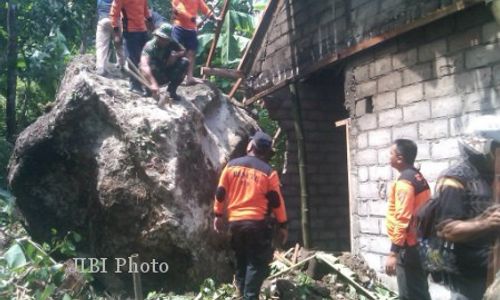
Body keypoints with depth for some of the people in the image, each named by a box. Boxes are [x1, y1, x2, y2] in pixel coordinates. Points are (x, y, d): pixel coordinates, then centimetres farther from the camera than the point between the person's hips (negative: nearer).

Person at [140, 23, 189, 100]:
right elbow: (144, 66, -42)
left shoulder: (172, 43, -12)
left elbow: (184, 51, 2)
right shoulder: (150, 46, -27)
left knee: (184, 62, -18)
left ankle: (171, 90, -8)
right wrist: (153, 84, -56)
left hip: (168, 73, 5)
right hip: (156, 77, -5)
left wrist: (176, 55, -24)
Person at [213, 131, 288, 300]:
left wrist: (218, 215, 19)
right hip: (257, 222, -4)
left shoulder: (232, 165, 3)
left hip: (235, 222, 4)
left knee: (241, 260, 20)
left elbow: (220, 193, 6)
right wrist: (282, 225, 5)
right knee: (257, 263, 1)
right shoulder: (268, 172, -5)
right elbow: (276, 201, -3)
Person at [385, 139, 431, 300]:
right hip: (420, 245, 10)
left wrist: (393, 252, -23)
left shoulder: (404, 182, -17)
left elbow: (402, 220, -23)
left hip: (409, 248, -10)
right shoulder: (418, 178, 13)